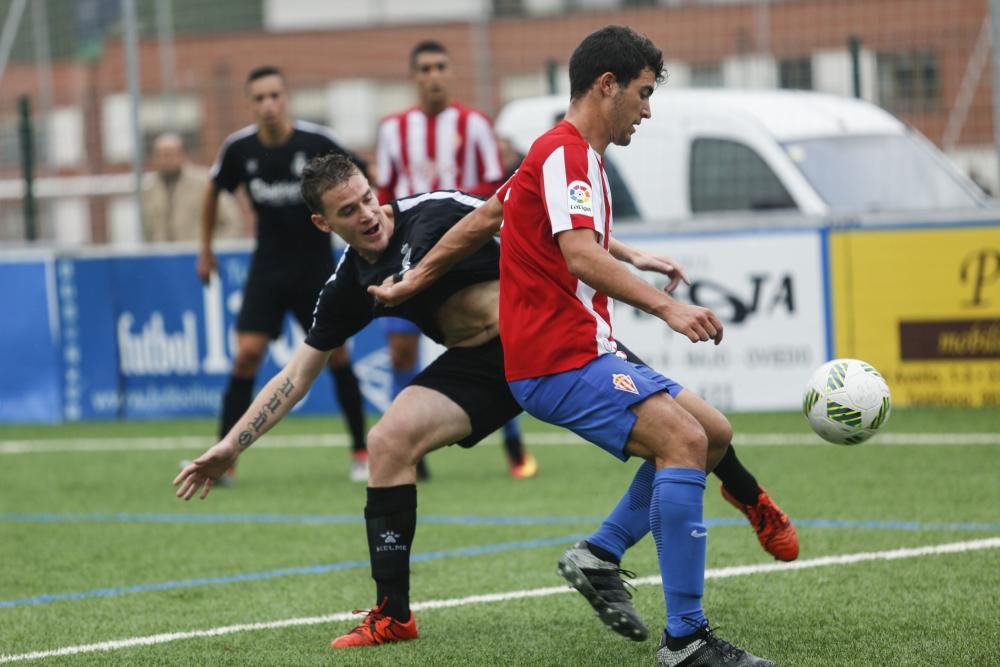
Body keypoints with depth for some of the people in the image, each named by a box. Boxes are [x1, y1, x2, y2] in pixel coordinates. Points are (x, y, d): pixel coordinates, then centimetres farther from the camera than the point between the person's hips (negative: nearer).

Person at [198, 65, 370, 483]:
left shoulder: (316, 142, -15)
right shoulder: (239, 148, -8)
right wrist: (206, 249, 15)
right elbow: (214, 192, 12)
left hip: (316, 267, -1)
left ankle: (361, 452, 14)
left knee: (336, 354, -2)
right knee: (247, 354, -10)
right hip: (267, 268, 1)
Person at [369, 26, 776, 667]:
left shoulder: (563, 153, 20)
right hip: (561, 360, -11)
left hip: (588, 353, 11)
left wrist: (417, 278, 39)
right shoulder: (566, 152, -13)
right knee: (684, 440, -24)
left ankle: (601, 555, 10)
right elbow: (581, 256, -27)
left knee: (714, 432, 9)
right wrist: (666, 306, -36)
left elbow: (487, 217, 30)